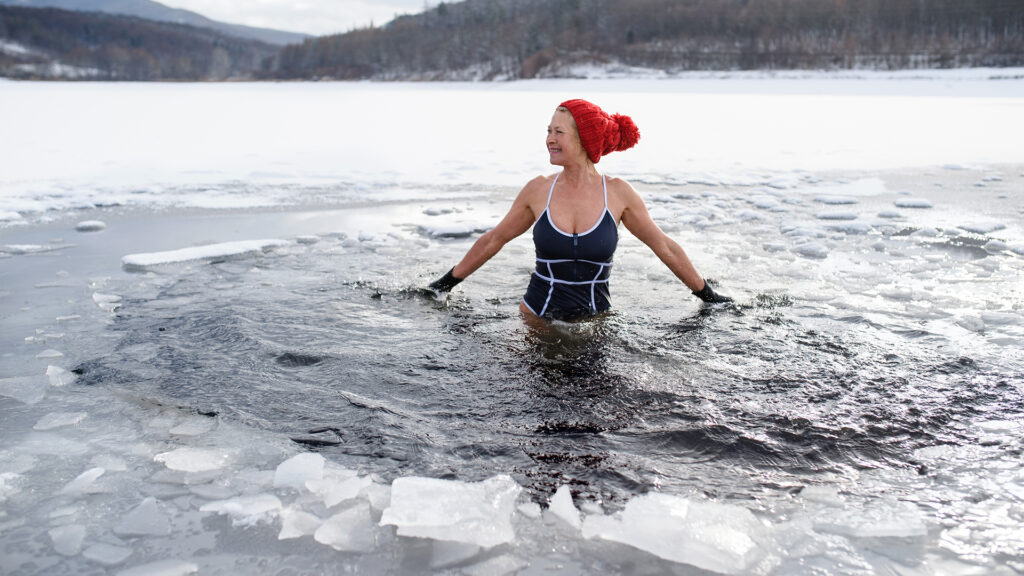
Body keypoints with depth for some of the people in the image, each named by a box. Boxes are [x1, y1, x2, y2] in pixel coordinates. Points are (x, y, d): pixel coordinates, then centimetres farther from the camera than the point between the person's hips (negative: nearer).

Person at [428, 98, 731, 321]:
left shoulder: (618, 193, -6)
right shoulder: (539, 190, -4)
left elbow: (665, 247, 4)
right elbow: (494, 240, 10)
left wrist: (707, 295, 11)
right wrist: (449, 281, 15)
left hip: (595, 322, 0)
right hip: (537, 319, 1)